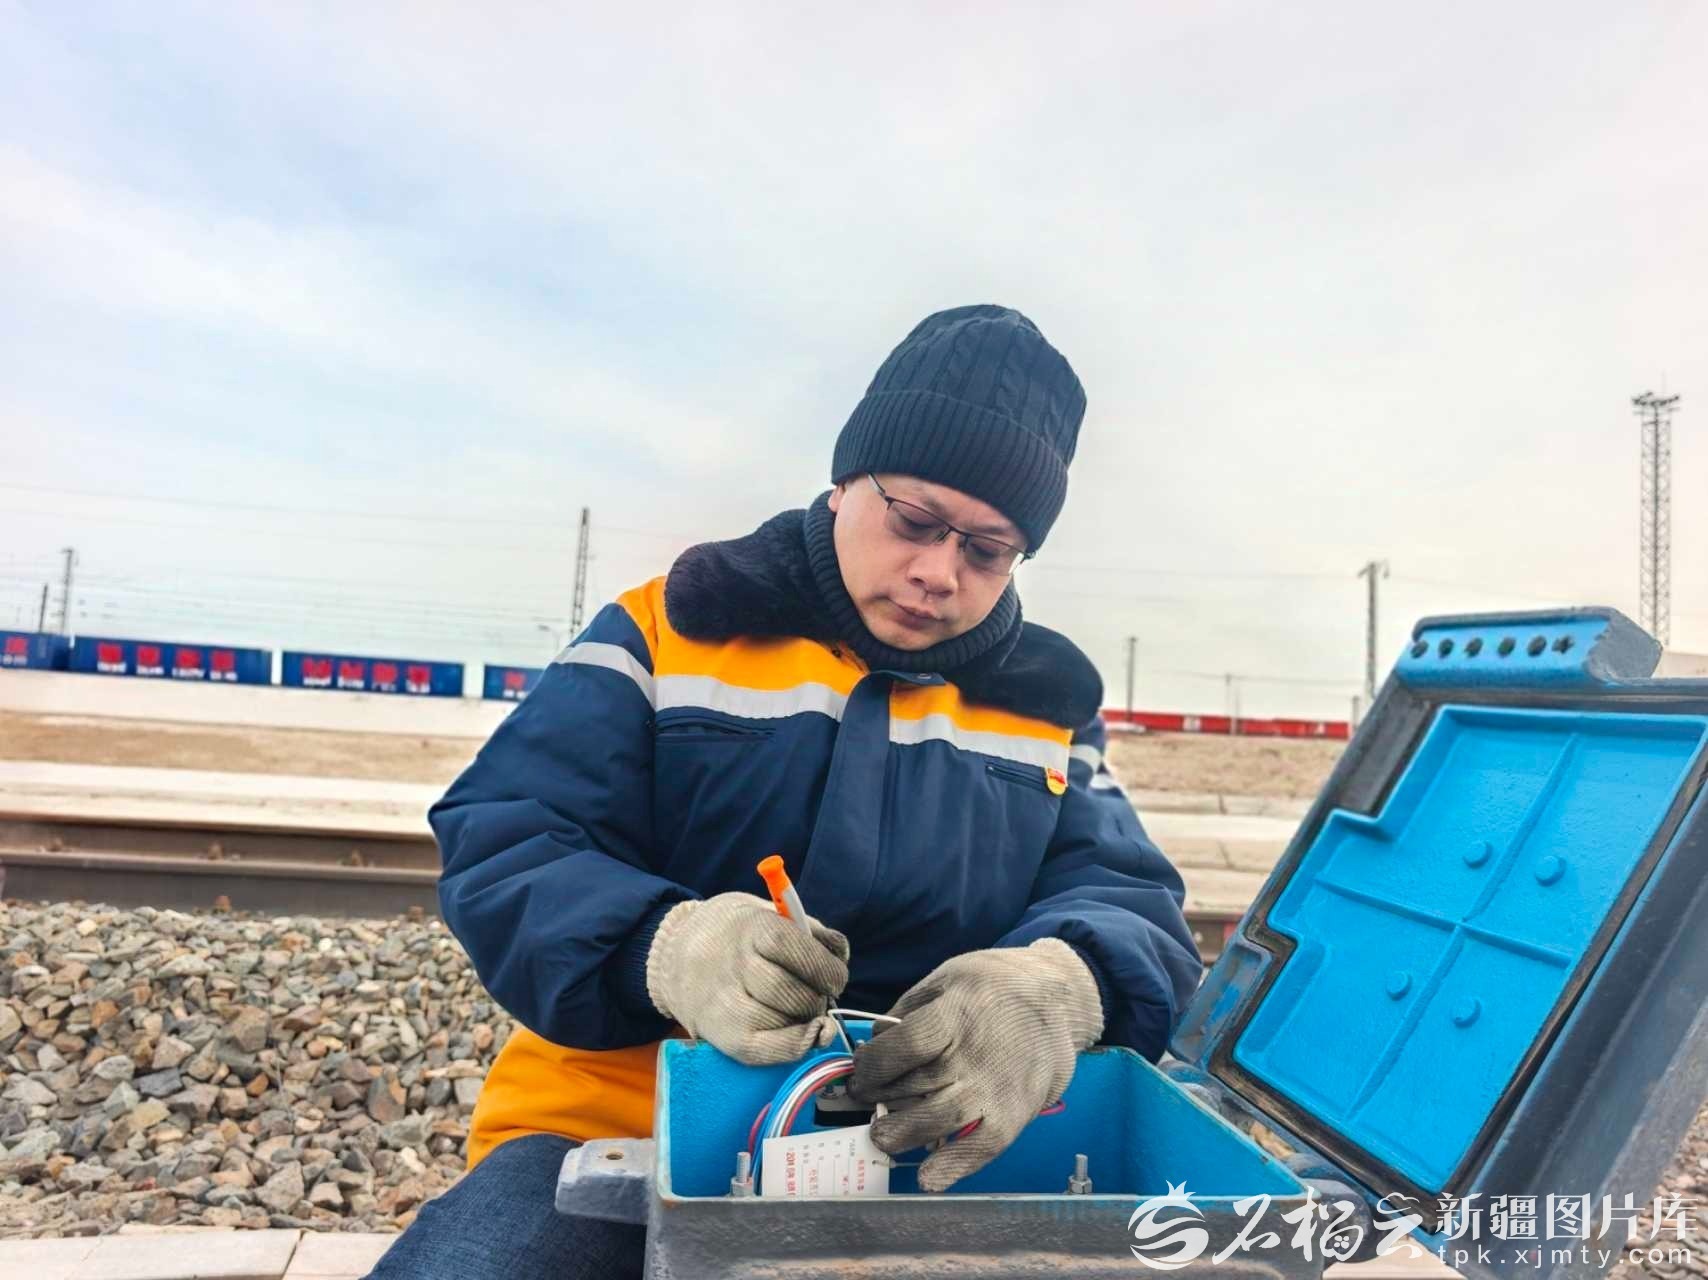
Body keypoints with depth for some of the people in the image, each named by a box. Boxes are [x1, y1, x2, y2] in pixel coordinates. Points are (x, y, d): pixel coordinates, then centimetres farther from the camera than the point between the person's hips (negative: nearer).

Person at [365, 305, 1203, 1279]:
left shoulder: (1049, 711, 11)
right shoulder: (667, 630, 2)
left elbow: (1128, 906, 1)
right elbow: (499, 853, -5)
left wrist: (1060, 984, -26)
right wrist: (667, 948, -28)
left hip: (932, 1166, 3)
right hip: (619, 1129, -2)